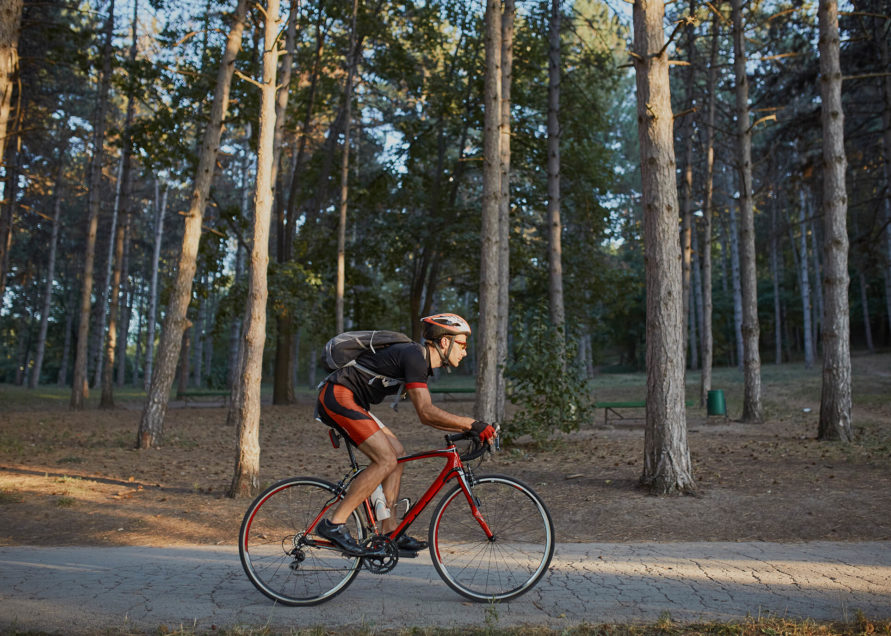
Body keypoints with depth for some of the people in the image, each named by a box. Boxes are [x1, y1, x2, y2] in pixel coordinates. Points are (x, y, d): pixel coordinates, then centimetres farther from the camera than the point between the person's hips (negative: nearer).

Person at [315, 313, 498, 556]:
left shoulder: (421, 360, 14)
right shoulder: (415, 356, -17)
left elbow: (426, 415, 17)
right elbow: (426, 411, -23)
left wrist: (470, 430, 11)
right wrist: (473, 424, -20)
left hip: (348, 401, 10)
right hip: (338, 396, -10)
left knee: (397, 454, 7)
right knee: (386, 459, -15)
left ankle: (390, 533, 9)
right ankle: (334, 524, -9)